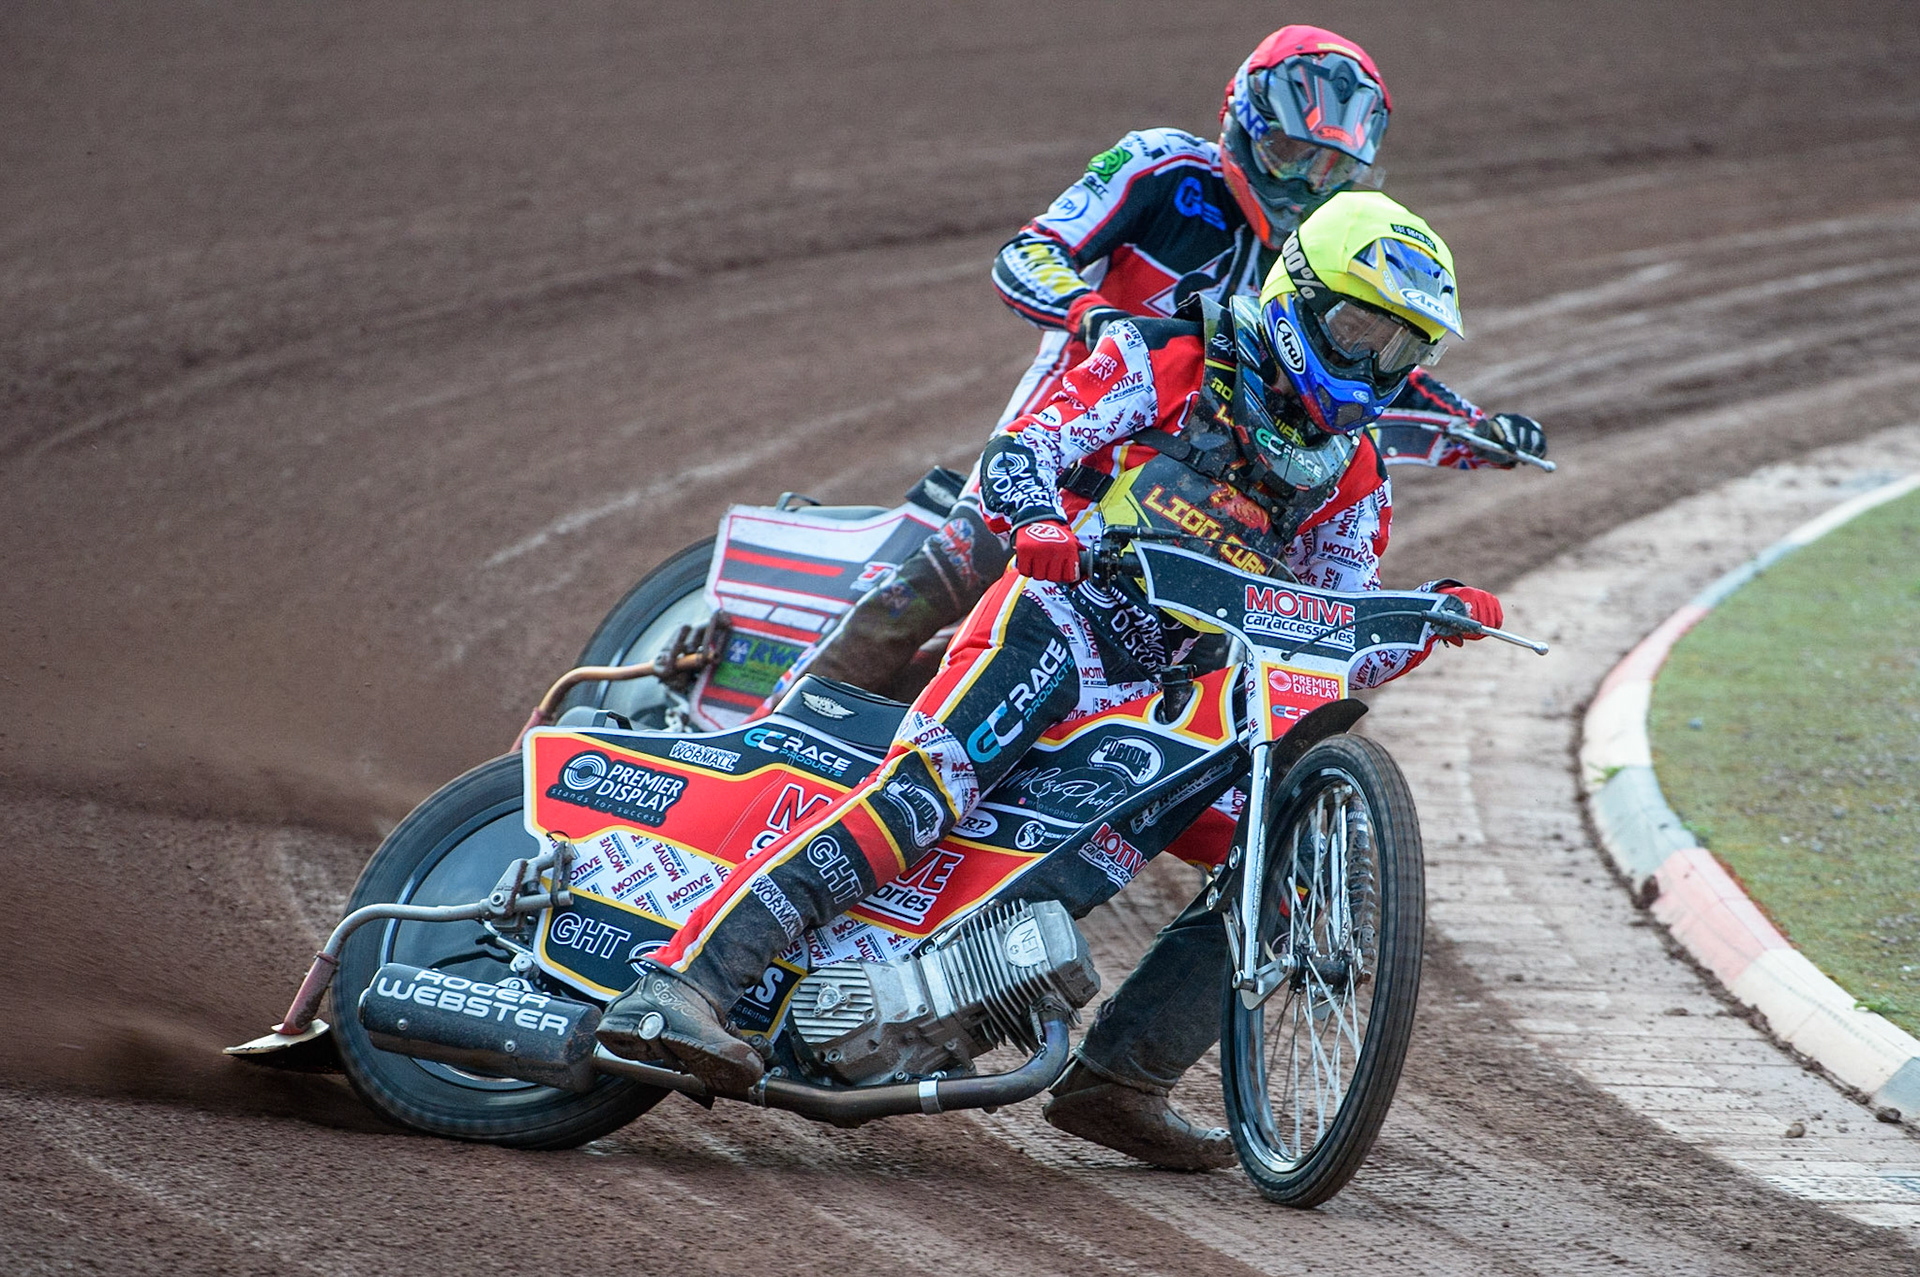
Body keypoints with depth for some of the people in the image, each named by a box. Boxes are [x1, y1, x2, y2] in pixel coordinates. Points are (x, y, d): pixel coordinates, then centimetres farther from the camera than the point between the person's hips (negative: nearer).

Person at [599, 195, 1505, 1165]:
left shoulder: (1351, 480, 18)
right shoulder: (1170, 360, 2)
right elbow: (1019, 449, -9)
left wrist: (1430, 621, -3)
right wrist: (1038, 522, -32)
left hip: (1178, 700, 7)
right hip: (1068, 613, -7)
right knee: (929, 785, -31)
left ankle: (1124, 1069, -5)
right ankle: (677, 985, -42)